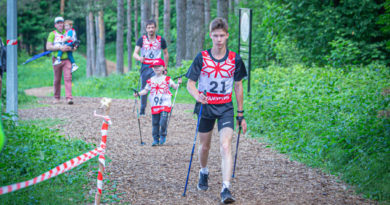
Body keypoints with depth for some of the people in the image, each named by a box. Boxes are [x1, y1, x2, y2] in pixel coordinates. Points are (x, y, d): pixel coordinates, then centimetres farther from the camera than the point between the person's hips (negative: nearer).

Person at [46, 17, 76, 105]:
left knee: (68, 78, -12)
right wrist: (60, 48, -16)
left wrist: (72, 48, -7)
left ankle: (69, 98, -19)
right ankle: (56, 97, 20)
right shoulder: (52, 34, 3)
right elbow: (48, 47, -6)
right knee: (57, 80, 7)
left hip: (66, 59, 1)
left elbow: (74, 46, 17)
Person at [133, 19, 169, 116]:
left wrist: (165, 68, 11)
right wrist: (139, 58, -28)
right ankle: (142, 109, 16)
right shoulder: (142, 39, 1)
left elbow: (166, 54, 14)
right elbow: (135, 53, -5)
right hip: (145, 67, 1)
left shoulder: (161, 40, 3)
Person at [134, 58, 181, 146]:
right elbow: (146, 90, 11)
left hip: (165, 104, -3)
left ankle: (163, 136, 7)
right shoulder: (151, 80, 9)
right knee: (155, 123, 6)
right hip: (154, 105, 3)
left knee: (163, 121, -14)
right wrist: (138, 93, -3)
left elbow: (174, 86, 1)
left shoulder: (167, 79, 2)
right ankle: (156, 139, 15)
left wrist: (178, 83, -18)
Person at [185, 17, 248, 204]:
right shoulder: (201, 58, -6)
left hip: (226, 108, -1)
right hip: (206, 106, 1)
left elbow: (238, 86, 7)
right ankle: (203, 173, 46)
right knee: (205, 146, 15)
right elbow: (190, 83, -5)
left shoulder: (235, 59, -3)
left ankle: (226, 189, -22)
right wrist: (197, 96, -28)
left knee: (225, 146, -17)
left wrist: (241, 115, 9)